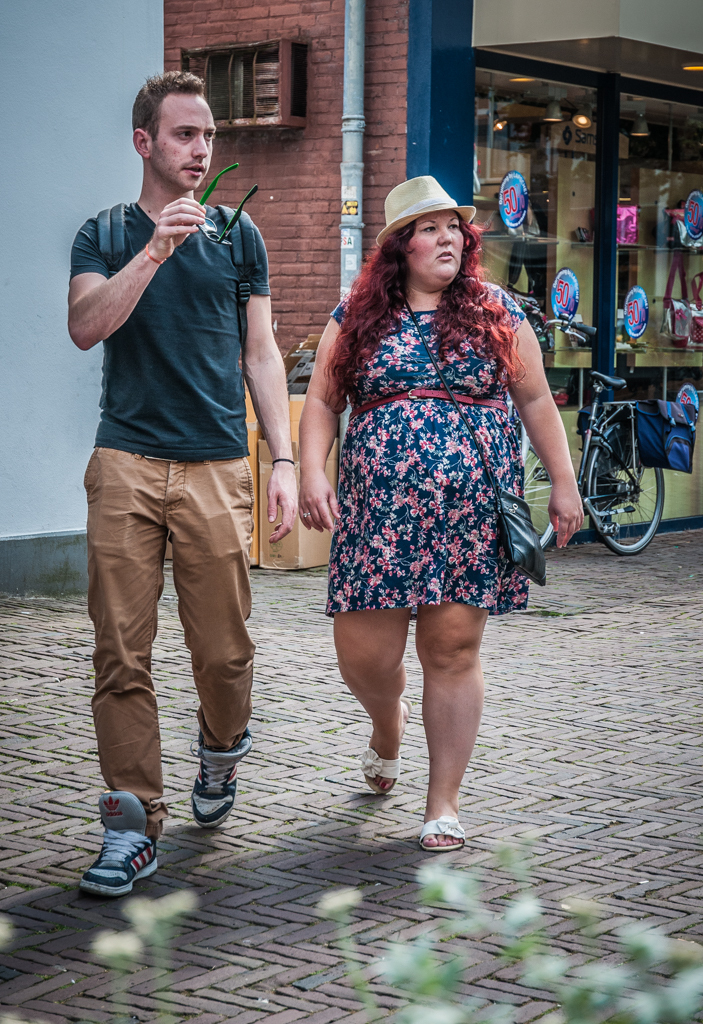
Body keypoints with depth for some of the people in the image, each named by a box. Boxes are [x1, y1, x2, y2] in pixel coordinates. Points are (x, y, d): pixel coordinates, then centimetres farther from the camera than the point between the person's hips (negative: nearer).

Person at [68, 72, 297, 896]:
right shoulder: (105, 235, 9)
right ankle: (133, 822, 2)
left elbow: (261, 355, 13)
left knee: (223, 648, 1)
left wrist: (283, 459, 5)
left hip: (217, 465, 1)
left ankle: (221, 750, 33)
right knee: (121, 651, -5)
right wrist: (155, 251, -19)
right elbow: (85, 327, -9)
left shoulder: (236, 235, 12)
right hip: (126, 463, -1)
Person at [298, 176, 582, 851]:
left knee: (453, 651, -2)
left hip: (471, 510, 0)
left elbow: (535, 401, 11)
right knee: (364, 654, 0)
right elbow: (322, 401, 8)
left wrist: (563, 485, 8)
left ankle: (444, 803, 9)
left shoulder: (496, 312, 9)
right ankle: (387, 726, 37)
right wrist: (312, 473, -6)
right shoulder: (356, 316, 8)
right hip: (377, 510, 1)